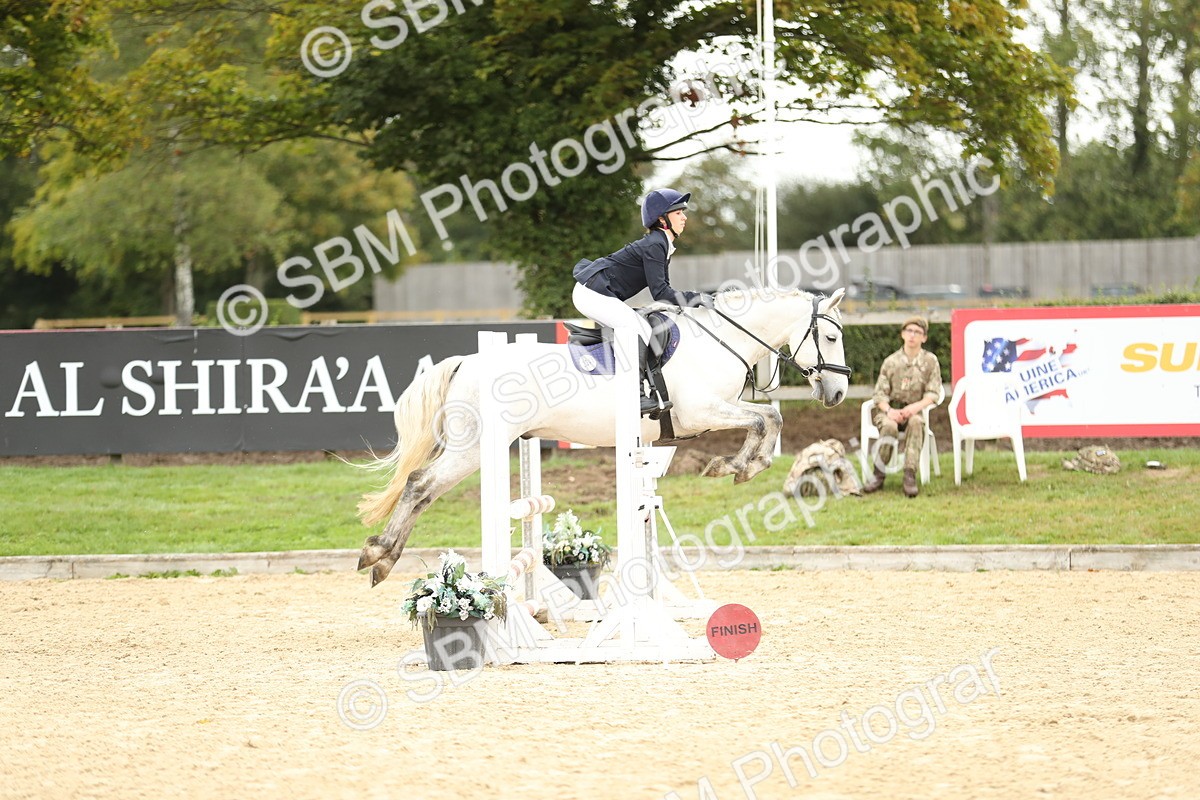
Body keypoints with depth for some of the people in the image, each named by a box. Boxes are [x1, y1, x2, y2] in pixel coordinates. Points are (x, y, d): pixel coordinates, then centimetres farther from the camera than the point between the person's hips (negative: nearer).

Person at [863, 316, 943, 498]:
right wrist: (889, 410, -20)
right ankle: (878, 476, -26)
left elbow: (933, 393, -1)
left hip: (914, 410, 0)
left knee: (916, 422, -37)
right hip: (889, 410, 0)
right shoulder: (891, 362, 5)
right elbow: (880, 393, 2)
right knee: (890, 426, -36)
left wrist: (916, 406, -21)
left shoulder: (930, 361, 5)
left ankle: (910, 476, -39)